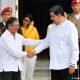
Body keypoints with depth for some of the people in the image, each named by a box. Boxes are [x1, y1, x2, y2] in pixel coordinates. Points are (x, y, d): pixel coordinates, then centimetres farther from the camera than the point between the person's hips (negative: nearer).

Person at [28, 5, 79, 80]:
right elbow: (46, 41, 18)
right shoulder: (53, 27, 13)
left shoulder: (70, 26, -11)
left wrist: (73, 64, -17)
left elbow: (74, 48, -14)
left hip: (66, 65, -7)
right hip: (54, 65, 7)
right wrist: (35, 50, 6)